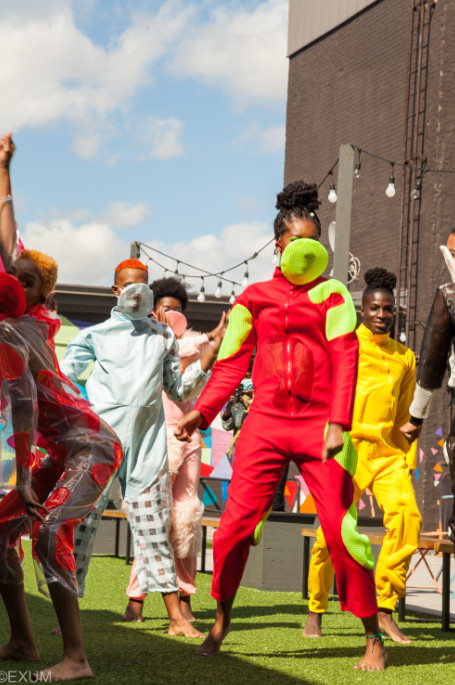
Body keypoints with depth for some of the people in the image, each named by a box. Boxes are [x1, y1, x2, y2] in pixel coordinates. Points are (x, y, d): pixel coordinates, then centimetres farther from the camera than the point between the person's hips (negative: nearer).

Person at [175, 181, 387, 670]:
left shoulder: (330, 294, 7)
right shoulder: (254, 297, 14)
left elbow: (345, 356, -3)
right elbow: (232, 361, 13)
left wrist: (338, 421, -15)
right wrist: (201, 411, 0)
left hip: (319, 425, -2)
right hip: (265, 423, 2)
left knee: (340, 529, -7)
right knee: (237, 522, -5)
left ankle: (373, 637, 4)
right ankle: (221, 620, 16)